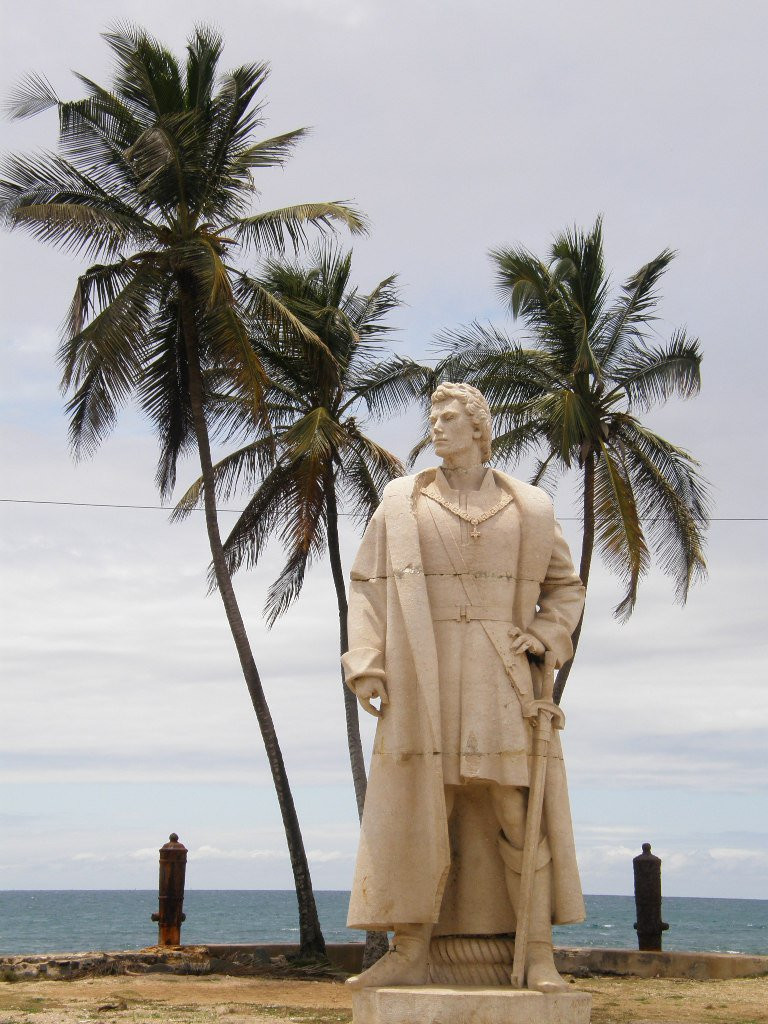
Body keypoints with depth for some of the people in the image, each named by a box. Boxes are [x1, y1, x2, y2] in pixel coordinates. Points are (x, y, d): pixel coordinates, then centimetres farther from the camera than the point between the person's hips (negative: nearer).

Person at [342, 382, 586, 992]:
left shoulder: (528, 508, 11)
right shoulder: (403, 501, 11)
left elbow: (565, 587, 17)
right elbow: (368, 587, 7)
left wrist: (542, 638, -2)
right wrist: (365, 663, -5)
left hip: (502, 678, 0)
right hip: (424, 677, 0)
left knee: (522, 810, -4)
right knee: (414, 811, -3)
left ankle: (540, 956, -1)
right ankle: (410, 954, 1)